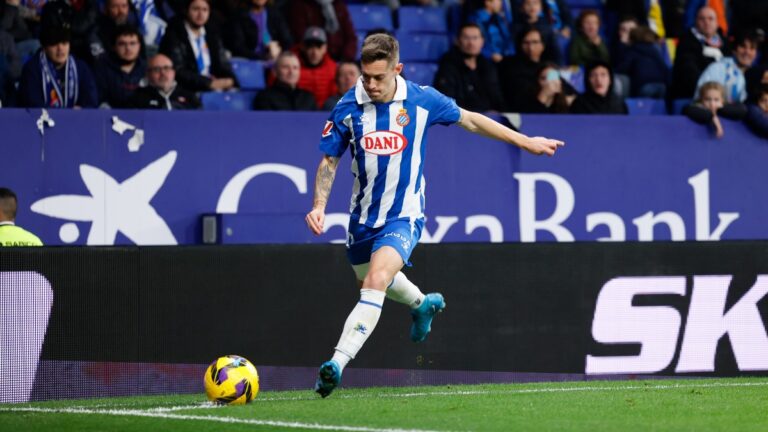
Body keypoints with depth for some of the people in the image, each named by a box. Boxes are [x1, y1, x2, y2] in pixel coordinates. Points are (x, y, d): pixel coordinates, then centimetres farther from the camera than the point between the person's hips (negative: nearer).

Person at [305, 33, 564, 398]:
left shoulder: (421, 100, -11)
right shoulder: (348, 108, -10)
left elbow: (470, 120, 5)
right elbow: (329, 161, 3)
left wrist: (525, 141, 11)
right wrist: (319, 206, -13)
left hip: (403, 216, -4)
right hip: (363, 215, 4)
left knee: (375, 282, -26)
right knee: (370, 280, 24)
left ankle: (338, 363, -33)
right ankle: (423, 304, 57)